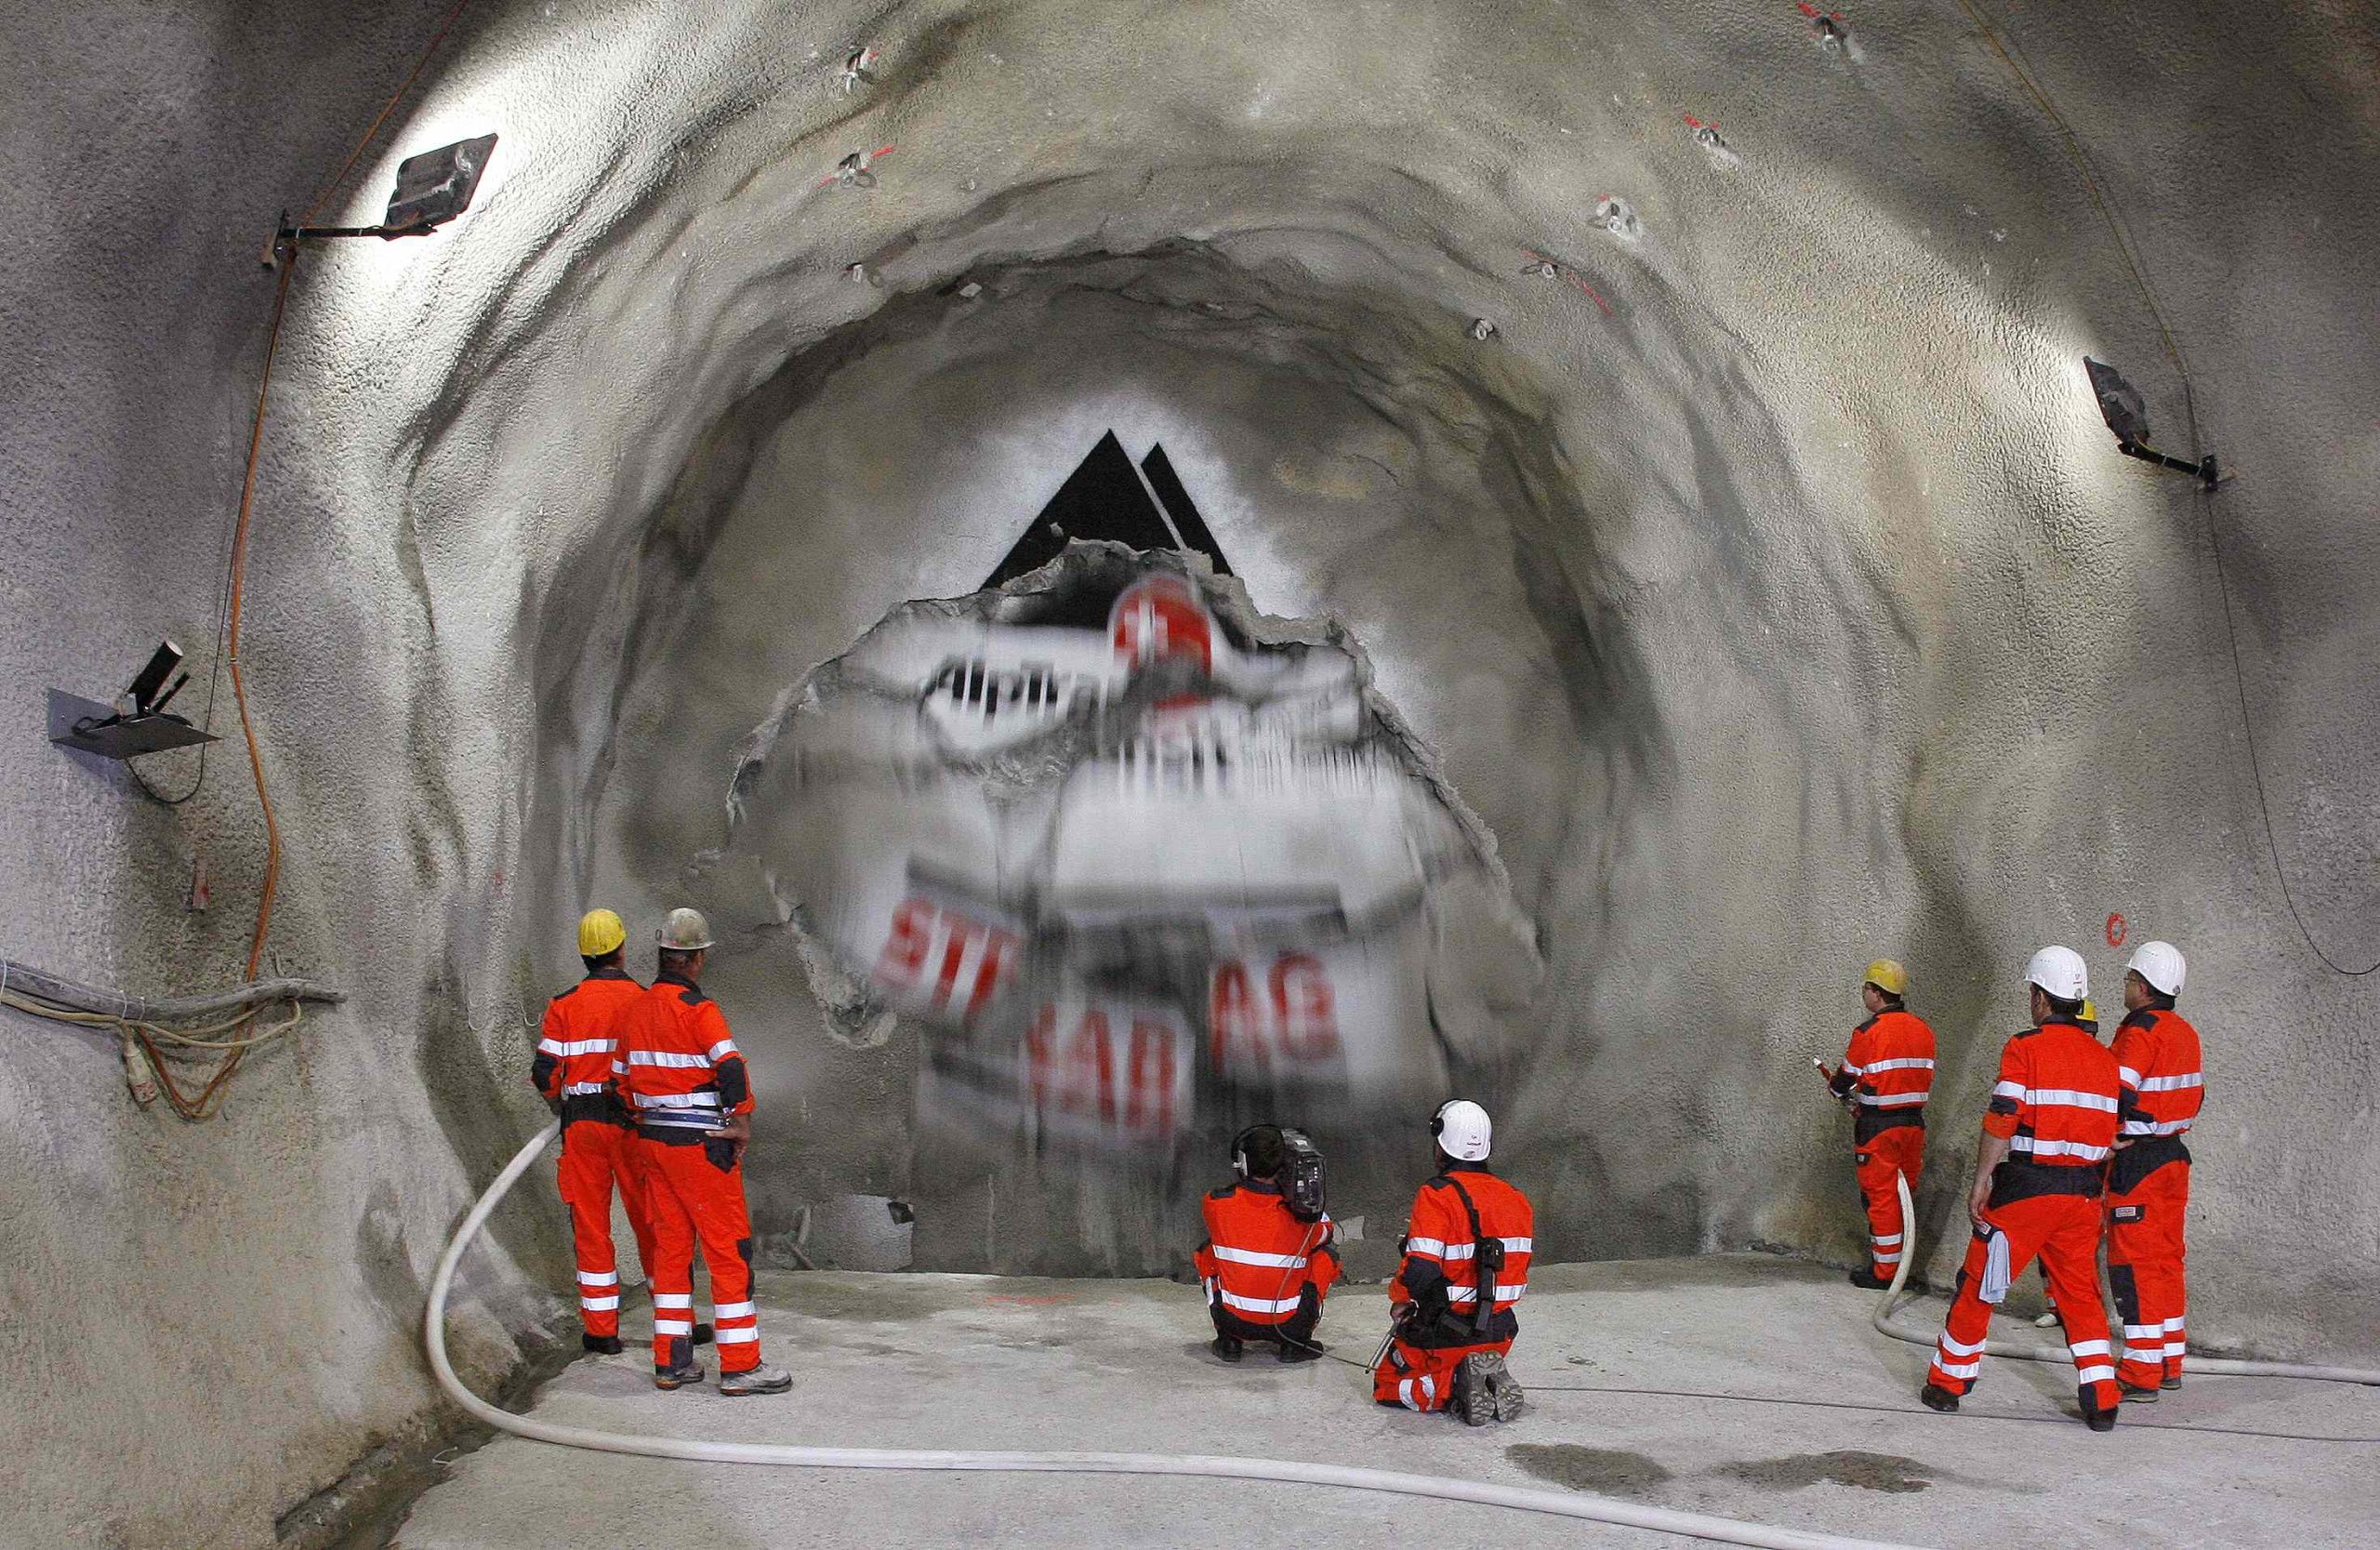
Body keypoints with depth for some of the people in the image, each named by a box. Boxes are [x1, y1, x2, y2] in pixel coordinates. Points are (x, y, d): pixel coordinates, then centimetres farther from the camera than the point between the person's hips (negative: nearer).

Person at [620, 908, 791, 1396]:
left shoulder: (639, 1009, 9)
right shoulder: (698, 1009, -15)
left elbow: (625, 1079, 16)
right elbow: (731, 1067, -27)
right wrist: (741, 1121, -14)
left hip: (653, 1138, 8)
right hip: (701, 1144, -8)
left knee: (670, 1245, 13)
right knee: (729, 1248, -1)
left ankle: (670, 1362, 16)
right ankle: (740, 1365, 0)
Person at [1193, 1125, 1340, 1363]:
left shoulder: (1215, 1203, -11)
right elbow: (1327, 1231, 12)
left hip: (1234, 1322, 1)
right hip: (1289, 1324, -1)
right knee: (1328, 1253, 21)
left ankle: (1229, 1341, 20)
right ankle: (1296, 1343, 17)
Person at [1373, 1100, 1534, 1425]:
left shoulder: (1437, 1197, -19)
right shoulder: (1517, 1200, 2)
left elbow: (1419, 1271, -25)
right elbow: (1517, 1274, 9)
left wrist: (1400, 1298, -5)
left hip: (1445, 1334, -6)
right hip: (1499, 1333, 6)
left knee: (1386, 1385, 14)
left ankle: (1453, 1386, -11)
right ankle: (1493, 1384, 1)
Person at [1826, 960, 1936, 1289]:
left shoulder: (1869, 1031, -15)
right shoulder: (1923, 1029, 6)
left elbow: (1844, 1082, -7)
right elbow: (1923, 1079, 14)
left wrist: (1839, 1089, 18)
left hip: (1878, 1126, -6)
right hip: (1914, 1122, 6)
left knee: (1881, 1196, 1)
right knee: (1905, 1194, 16)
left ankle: (1883, 1272, 7)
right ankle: (1902, 1262, 24)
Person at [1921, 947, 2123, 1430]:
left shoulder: (2025, 1047, -8)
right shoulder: (2104, 1058, 10)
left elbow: (2002, 1119, -15)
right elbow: (2109, 1136, 10)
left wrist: (1982, 1179, -10)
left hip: (2025, 1188, -5)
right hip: (2083, 1191, 5)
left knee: (1978, 1285, 7)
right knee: (2080, 1291, 14)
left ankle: (1947, 1383, 16)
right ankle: (2101, 1402, 9)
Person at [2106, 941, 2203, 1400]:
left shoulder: (2140, 1031, -18)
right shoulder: (2185, 1032, 10)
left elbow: (2119, 1098, -25)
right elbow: (2195, 1095, 18)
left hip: (2137, 1160, -9)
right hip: (2174, 1155, 9)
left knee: (2132, 1264, -4)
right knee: (2166, 1258, 15)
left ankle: (2140, 1375, -3)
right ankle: (2169, 1365, 23)